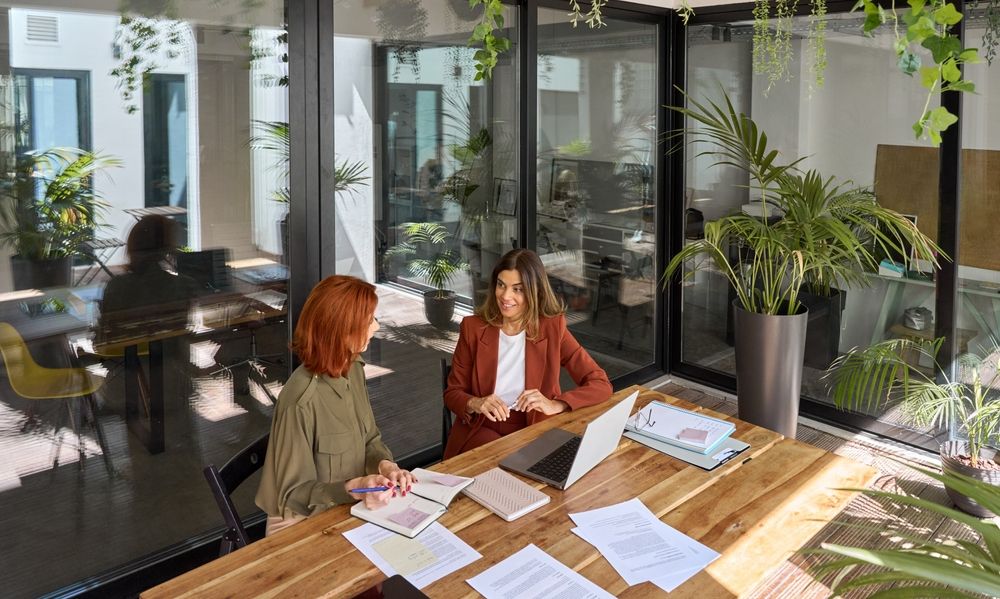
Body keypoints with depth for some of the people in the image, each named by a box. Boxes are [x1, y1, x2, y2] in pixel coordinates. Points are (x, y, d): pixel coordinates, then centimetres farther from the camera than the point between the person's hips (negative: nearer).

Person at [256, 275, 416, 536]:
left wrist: (385, 465, -14)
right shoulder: (302, 401, -27)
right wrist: (351, 488, -33)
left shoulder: (354, 370, -3)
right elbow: (294, 494, -18)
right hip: (302, 525, -7)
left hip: (346, 509, 7)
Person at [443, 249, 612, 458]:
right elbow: (452, 393, 3)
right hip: (482, 431, 0)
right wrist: (475, 404, -21)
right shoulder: (473, 327, -3)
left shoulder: (552, 328, -5)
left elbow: (601, 385, -7)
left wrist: (555, 405, -24)